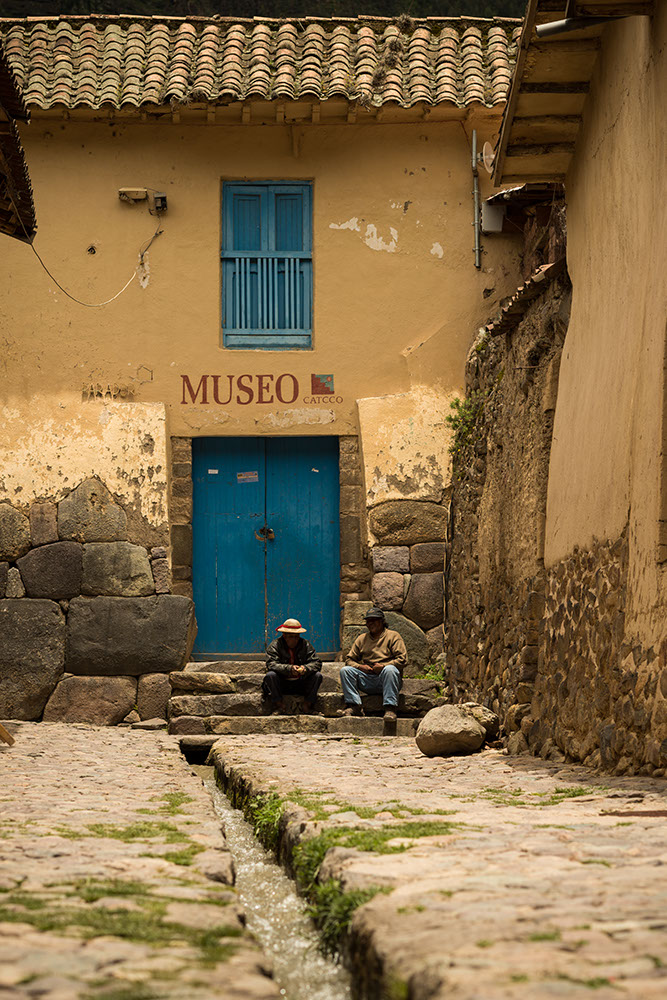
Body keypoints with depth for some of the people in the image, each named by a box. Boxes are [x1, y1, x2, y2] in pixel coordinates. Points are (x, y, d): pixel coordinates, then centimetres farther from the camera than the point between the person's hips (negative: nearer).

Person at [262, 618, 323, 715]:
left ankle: (308, 705, -14)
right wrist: (289, 669, -37)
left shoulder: (306, 645, 2)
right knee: (270, 675, -30)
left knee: (318, 676, -20)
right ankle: (278, 706, -21)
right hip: (281, 684, -2)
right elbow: (271, 664, -21)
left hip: (301, 684, 2)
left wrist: (306, 668, -30)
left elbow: (317, 663, -6)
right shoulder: (275, 645, -6)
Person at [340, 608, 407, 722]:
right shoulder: (361, 639, 18)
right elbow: (350, 660, 16)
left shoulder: (392, 636, 5)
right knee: (345, 670, -15)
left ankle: (390, 709, -41)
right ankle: (354, 706, -25)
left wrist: (383, 666, -16)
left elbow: (403, 660, -6)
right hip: (368, 681, 4)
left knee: (390, 669, -37)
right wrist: (360, 666, -6)